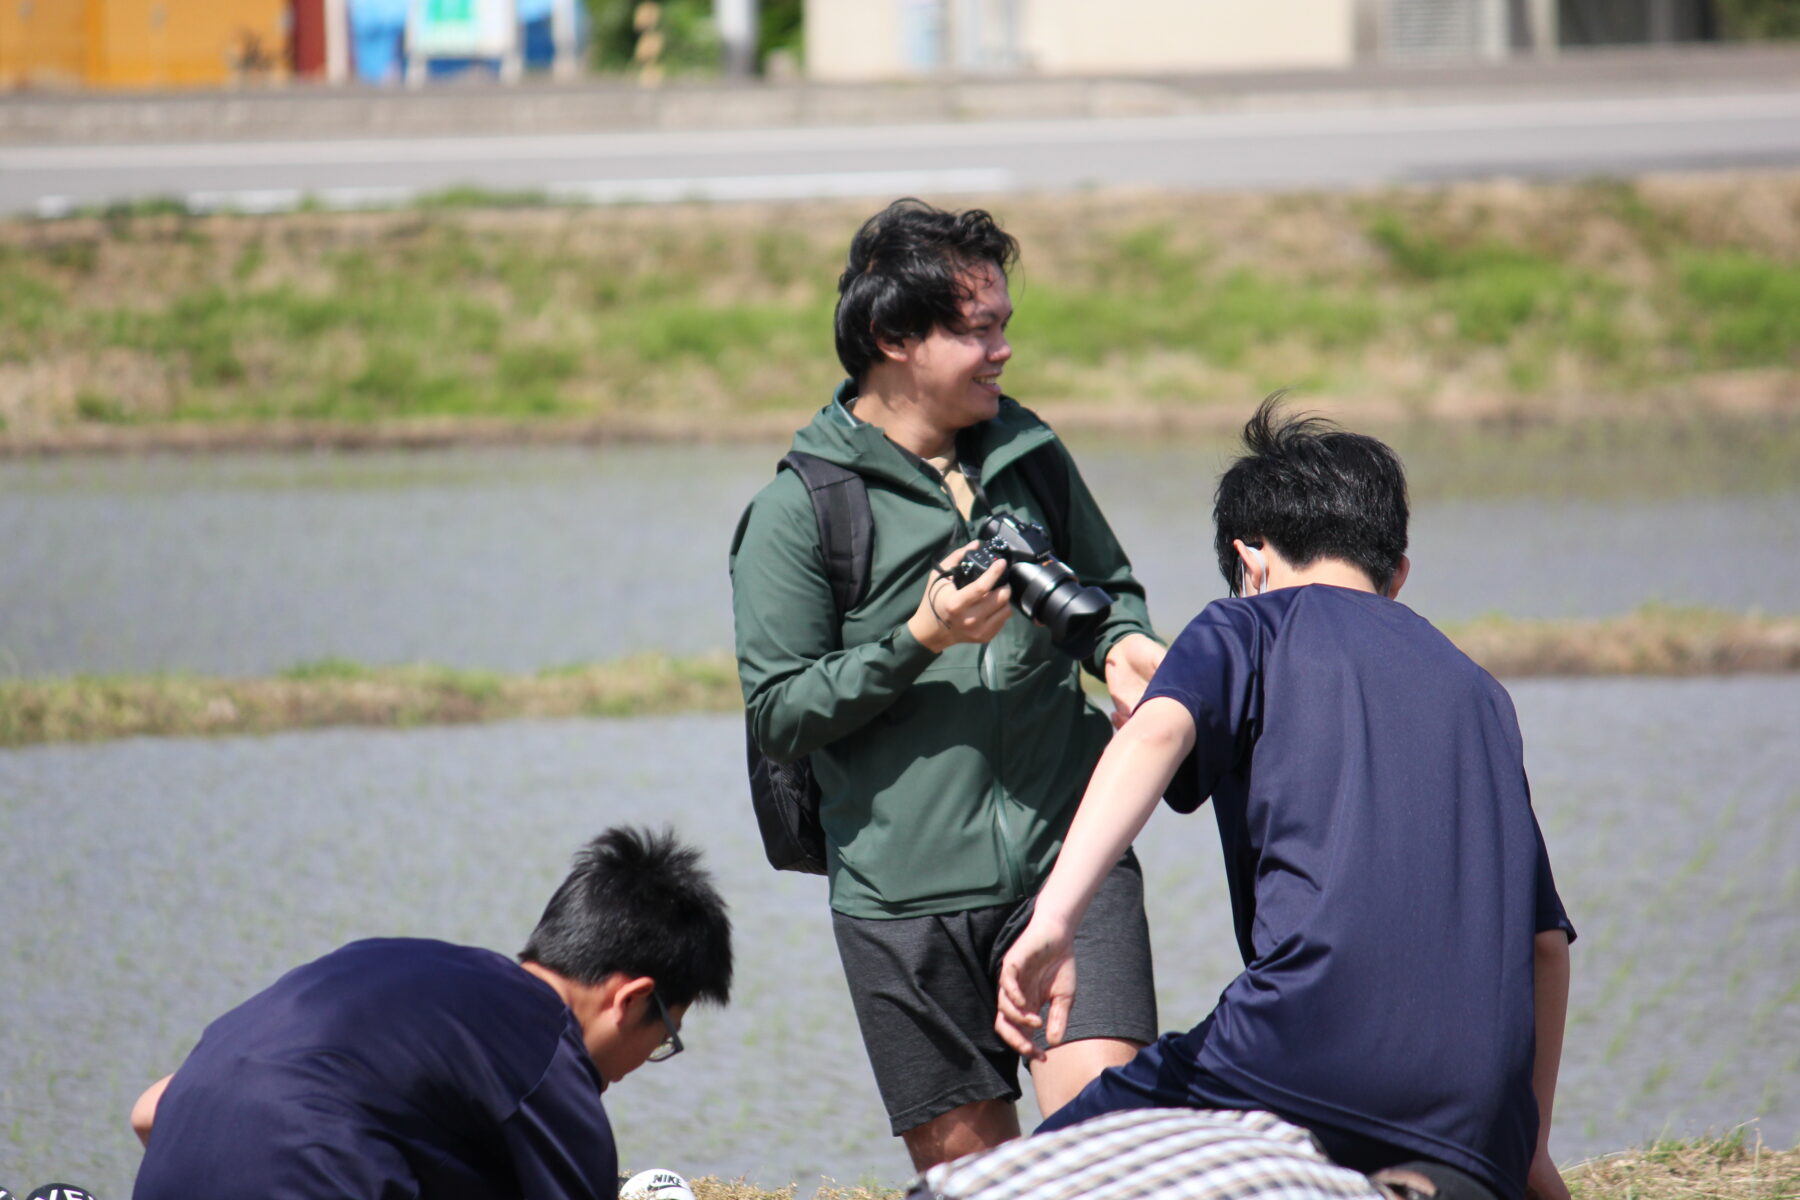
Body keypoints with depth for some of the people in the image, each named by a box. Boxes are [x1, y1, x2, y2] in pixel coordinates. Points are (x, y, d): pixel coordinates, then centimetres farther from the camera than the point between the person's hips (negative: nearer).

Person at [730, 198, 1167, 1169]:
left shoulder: (1027, 453, 10)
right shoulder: (797, 512, -3)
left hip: (1067, 858, 2)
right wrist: (918, 641, -15)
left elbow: (1108, 583, 27)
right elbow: (778, 714, -4)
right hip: (907, 893, -2)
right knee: (965, 1155, 4)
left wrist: (1122, 642, 4)